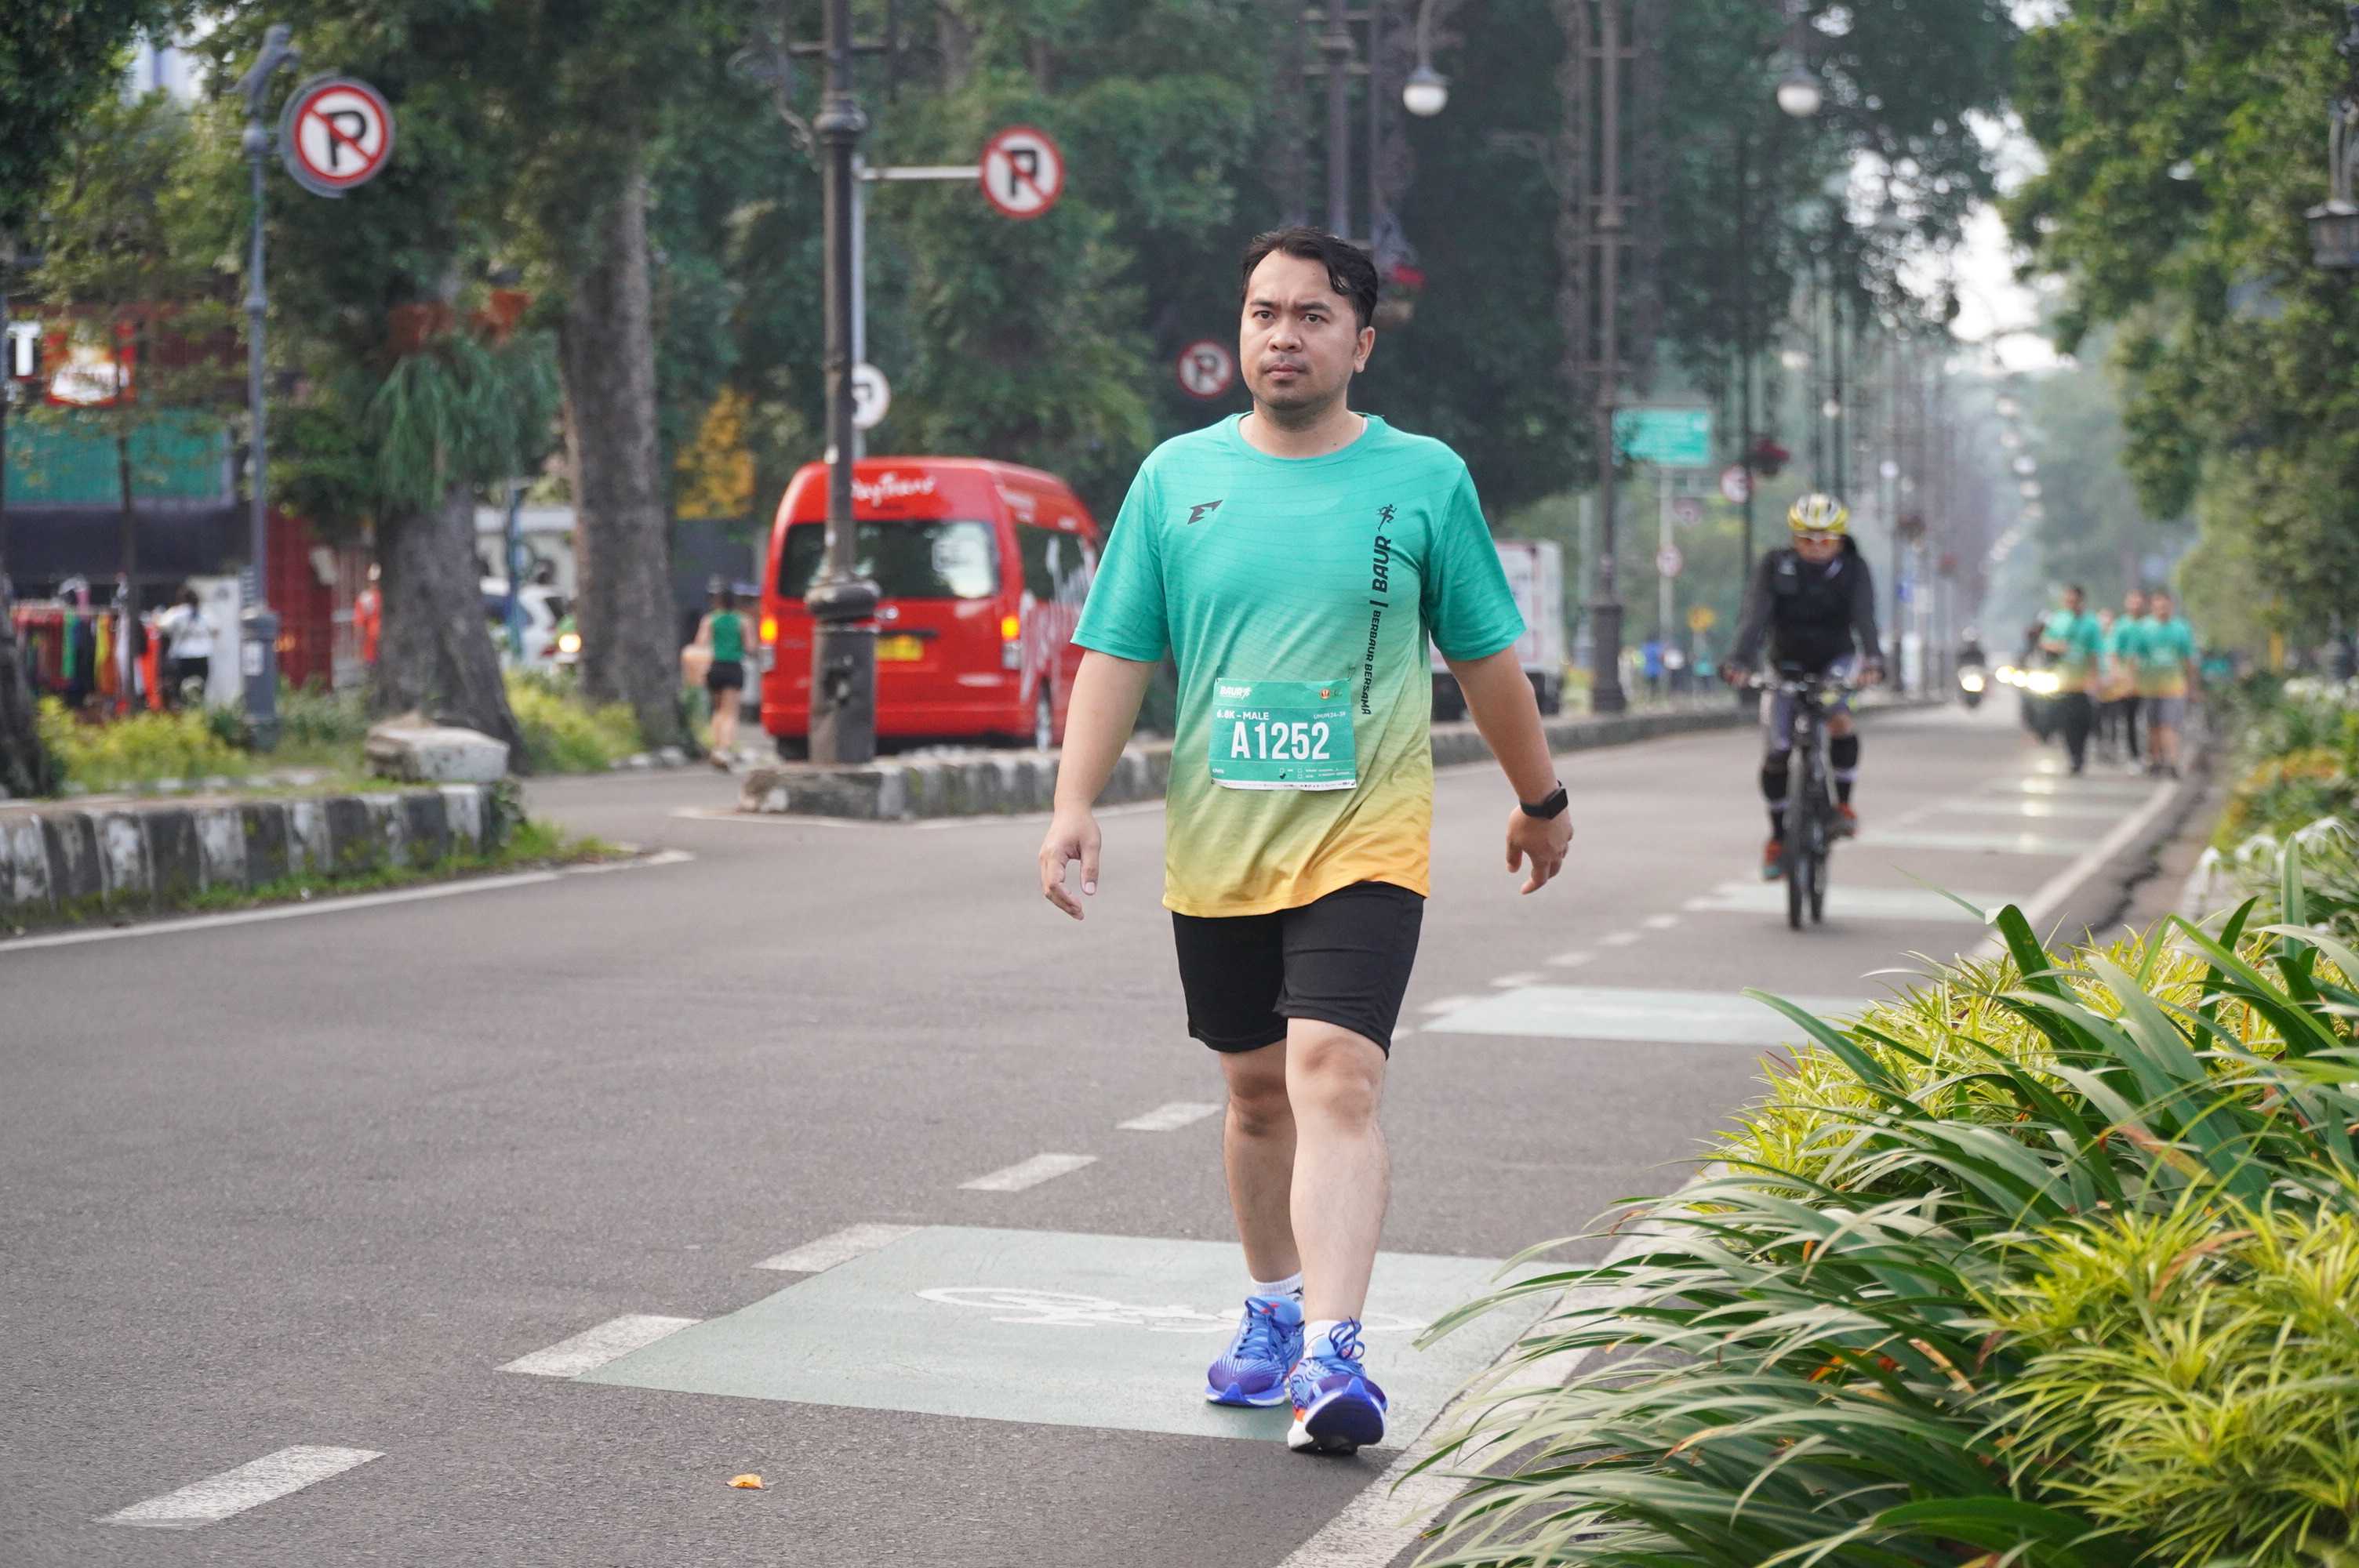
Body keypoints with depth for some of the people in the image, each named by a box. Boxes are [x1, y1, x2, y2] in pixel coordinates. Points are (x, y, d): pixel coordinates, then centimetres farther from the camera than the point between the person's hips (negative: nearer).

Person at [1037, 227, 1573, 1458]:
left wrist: (1540, 798, 19)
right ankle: (1272, 1310, 32)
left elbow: (1486, 657, 10)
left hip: (1362, 842, -3)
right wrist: (1075, 804, -4)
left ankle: (1331, 1353, -21)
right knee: (1256, 1089, 15)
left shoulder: (1425, 479, 1)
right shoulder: (1176, 476, 5)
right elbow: (1116, 653, 5)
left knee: (1335, 1078, -18)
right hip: (1214, 847, 3)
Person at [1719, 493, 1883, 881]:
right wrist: (1740, 660, -45)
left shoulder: (1853, 569, -14)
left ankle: (1843, 804, -12)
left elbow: (1864, 616, -29)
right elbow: (1755, 615, -27)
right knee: (1776, 752, -4)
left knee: (1839, 720, -31)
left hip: (1836, 660, -1)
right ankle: (1778, 837, 15)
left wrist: (1873, 659, -49)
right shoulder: (1774, 566, -15)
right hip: (1788, 663, 1)